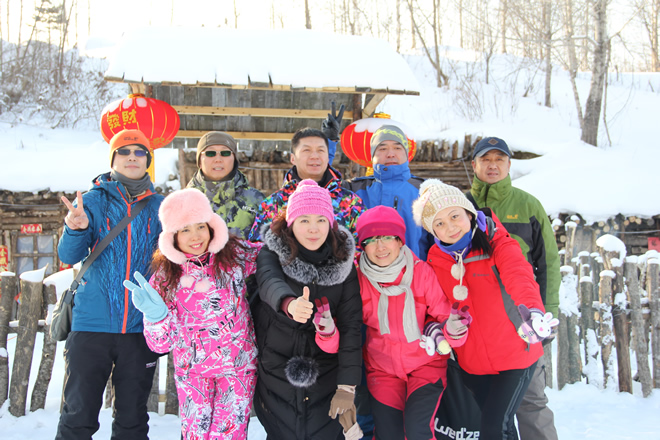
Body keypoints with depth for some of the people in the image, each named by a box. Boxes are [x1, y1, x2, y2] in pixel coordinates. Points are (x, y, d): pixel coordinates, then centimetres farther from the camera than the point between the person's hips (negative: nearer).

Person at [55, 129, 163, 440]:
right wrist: (76, 229, -27)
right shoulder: (93, 200, 4)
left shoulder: (159, 206, 8)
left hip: (140, 326, 2)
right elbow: (69, 256, -7)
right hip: (92, 321, -1)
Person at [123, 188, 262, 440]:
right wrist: (155, 315, -26)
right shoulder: (165, 278, -7)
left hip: (238, 366, 0)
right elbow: (162, 344, -6)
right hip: (192, 371, 1)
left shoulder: (235, 255, -8)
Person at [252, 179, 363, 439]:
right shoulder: (273, 253, -9)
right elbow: (269, 283, -32)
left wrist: (347, 387, -15)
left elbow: (350, 325, -8)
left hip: (326, 376, 1)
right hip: (277, 375, -1)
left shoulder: (343, 261, -5)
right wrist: (289, 304, -56)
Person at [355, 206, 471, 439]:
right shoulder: (359, 279, -11)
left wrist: (453, 328, -31)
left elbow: (442, 314, -8)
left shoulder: (422, 272, -14)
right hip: (382, 366, 2)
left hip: (425, 363, -2)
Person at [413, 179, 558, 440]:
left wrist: (531, 310, -54)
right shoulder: (436, 261, 0)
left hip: (515, 357, -4)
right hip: (472, 363, 4)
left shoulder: (497, 244, -14)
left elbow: (519, 276, -34)